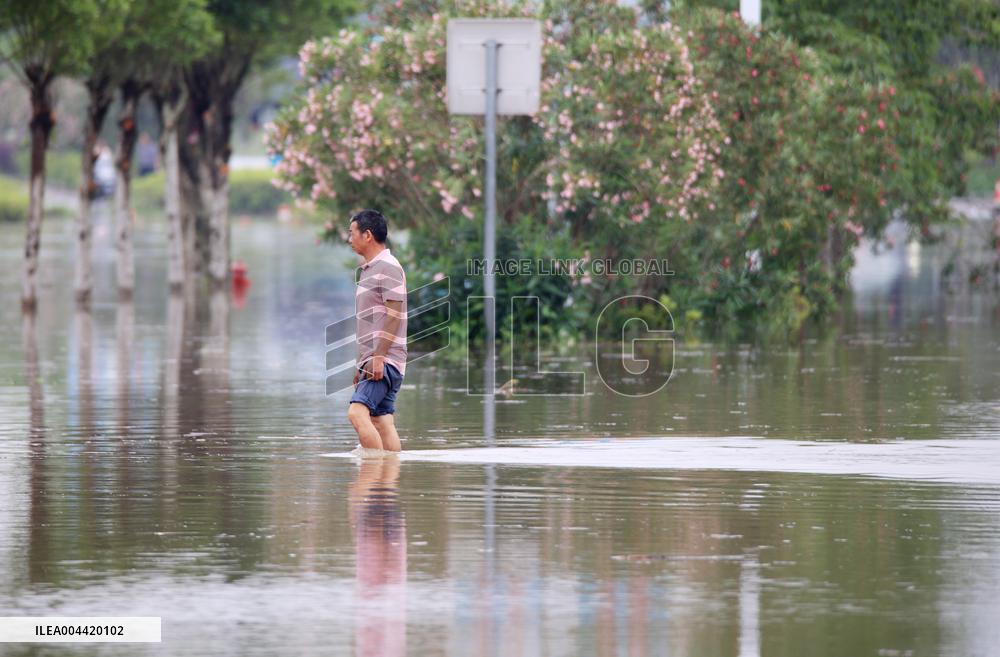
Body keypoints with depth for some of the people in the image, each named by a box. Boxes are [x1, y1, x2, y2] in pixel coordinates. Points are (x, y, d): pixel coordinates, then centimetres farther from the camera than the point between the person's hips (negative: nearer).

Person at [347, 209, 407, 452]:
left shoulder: (388, 267, -8)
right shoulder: (368, 270, 21)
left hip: (384, 360, -10)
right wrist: (362, 364, 22)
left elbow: (393, 315, -16)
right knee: (382, 422, 5)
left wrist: (379, 357, -22)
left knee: (357, 412, -21)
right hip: (373, 360, 10)